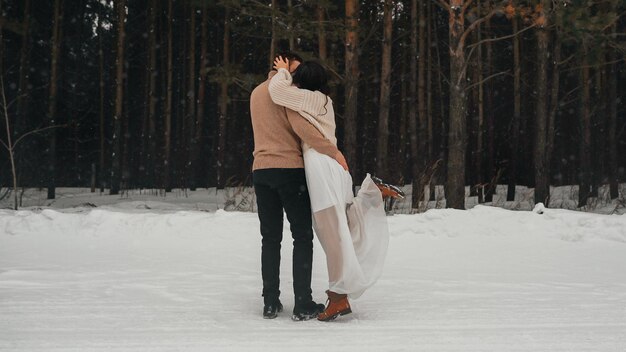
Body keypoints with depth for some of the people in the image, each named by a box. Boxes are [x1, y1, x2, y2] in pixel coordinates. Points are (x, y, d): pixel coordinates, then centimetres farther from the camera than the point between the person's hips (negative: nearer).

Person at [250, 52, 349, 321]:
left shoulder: (256, 92, 19)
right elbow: (300, 126, -20)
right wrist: (334, 152, -17)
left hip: (261, 170, 7)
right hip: (289, 169, -6)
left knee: (270, 238, 9)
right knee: (302, 237, -1)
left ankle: (270, 303, 7)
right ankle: (303, 304, -4)